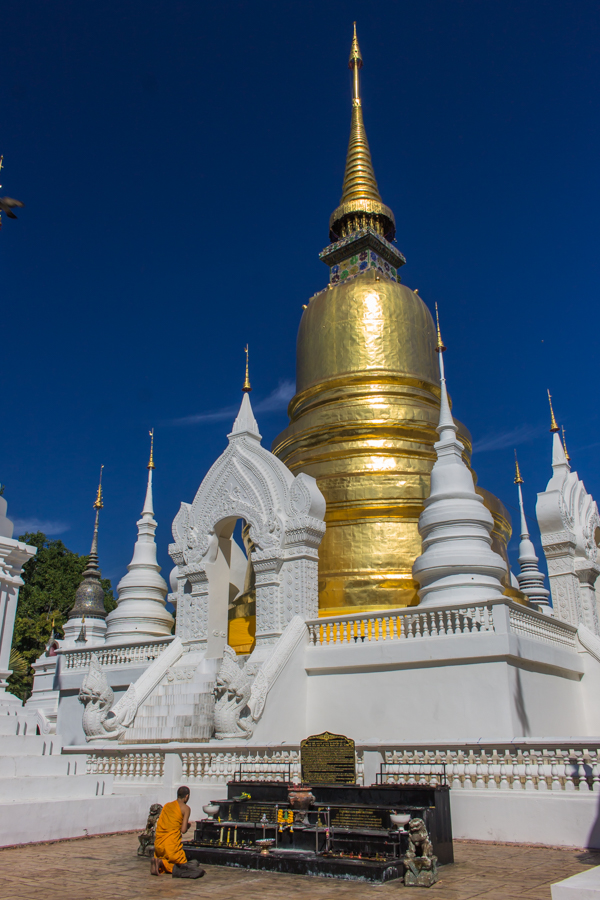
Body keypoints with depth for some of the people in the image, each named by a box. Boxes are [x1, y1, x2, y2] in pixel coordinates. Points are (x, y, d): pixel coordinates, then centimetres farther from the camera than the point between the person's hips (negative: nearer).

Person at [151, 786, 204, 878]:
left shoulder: (166, 805, 15)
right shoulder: (186, 808, -3)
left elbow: (159, 824, 14)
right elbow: (183, 830, -10)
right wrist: (188, 825, 13)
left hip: (158, 843, 6)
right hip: (172, 844, -6)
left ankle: (159, 861, -8)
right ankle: (162, 862, -17)